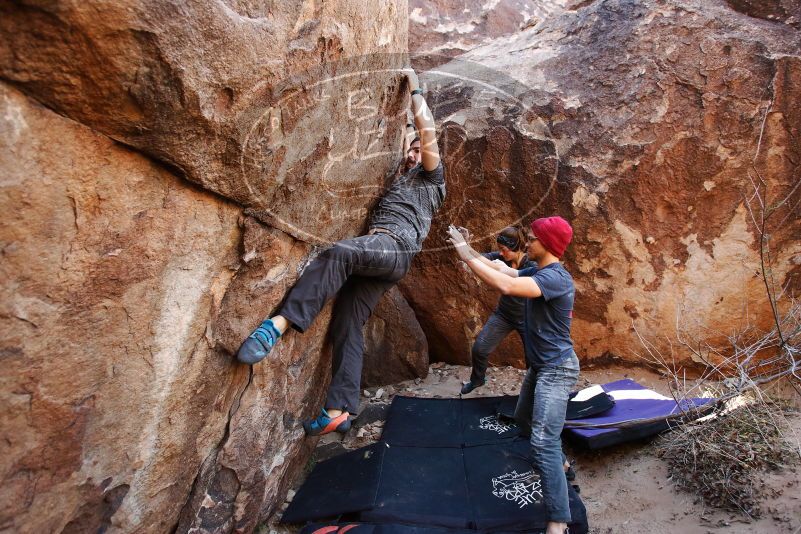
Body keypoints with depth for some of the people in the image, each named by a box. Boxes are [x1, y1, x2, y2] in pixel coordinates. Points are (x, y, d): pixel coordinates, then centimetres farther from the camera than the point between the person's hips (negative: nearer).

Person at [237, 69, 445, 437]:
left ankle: (280, 323, -51)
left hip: (396, 246, -8)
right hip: (375, 251, 8)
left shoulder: (430, 177, 17)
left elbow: (428, 132, 7)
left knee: (340, 253, -39)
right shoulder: (400, 181, 39)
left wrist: (414, 90, 16)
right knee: (346, 326, -5)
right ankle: (339, 410, -9)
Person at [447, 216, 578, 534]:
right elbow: (503, 270, 5)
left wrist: (467, 256, -32)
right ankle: (558, 461, 51)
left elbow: (506, 285, -40)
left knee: (543, 441, -15)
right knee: (524, 417, 28)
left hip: (556, 369, -10)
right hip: (540, 365, 10)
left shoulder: (555, 277, -26)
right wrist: (469, 250, -5)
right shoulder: (537, 272, 5)